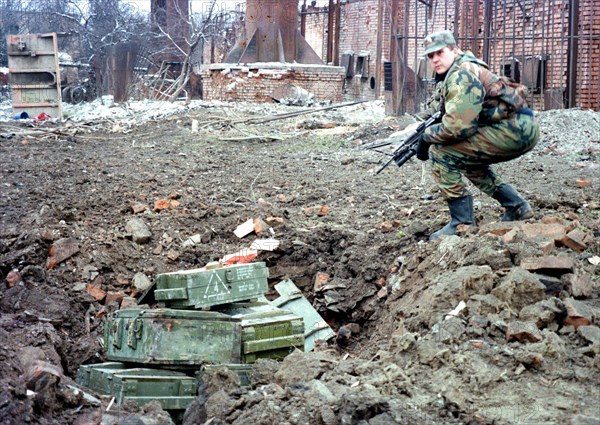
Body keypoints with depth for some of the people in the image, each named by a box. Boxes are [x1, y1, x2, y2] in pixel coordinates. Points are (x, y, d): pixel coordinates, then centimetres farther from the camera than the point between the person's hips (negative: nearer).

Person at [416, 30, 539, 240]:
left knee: (440, 152, -12)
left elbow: (457, 126, -22)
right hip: (521, 128, 11)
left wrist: (427, 136, -7)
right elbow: (436, 110, 25)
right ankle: (516, 206, 26)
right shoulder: (449, 74, 18)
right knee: (467, 158, 31)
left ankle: (462, 222, -6)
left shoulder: (461, 75, -14)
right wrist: (422, 128, 8)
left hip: (514, 129, -11)